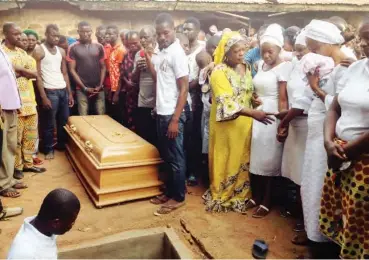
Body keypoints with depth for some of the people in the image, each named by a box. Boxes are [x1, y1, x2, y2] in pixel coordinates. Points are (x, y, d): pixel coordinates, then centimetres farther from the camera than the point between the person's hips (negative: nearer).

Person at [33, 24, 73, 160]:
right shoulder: (39, 50, -5)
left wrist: (70, 93, 10)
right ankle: (48, 149, 17)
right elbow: (38, 75, -9)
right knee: (49, 123, 2)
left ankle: (62, 145, 28)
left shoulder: (61, 51, 12)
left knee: (64, 121, 12)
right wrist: (43, 97, -14)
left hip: (63, 90, 5)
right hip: (50, 92, -5)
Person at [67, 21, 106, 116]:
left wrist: (100, 85, -3)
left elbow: (103, 67, 8)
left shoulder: (99, 47, 7)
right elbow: (72, 70, -2)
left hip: (99, 89, 2)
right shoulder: (73, 48, -1)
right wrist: (84, 87, -8)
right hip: (82, 89, -2)